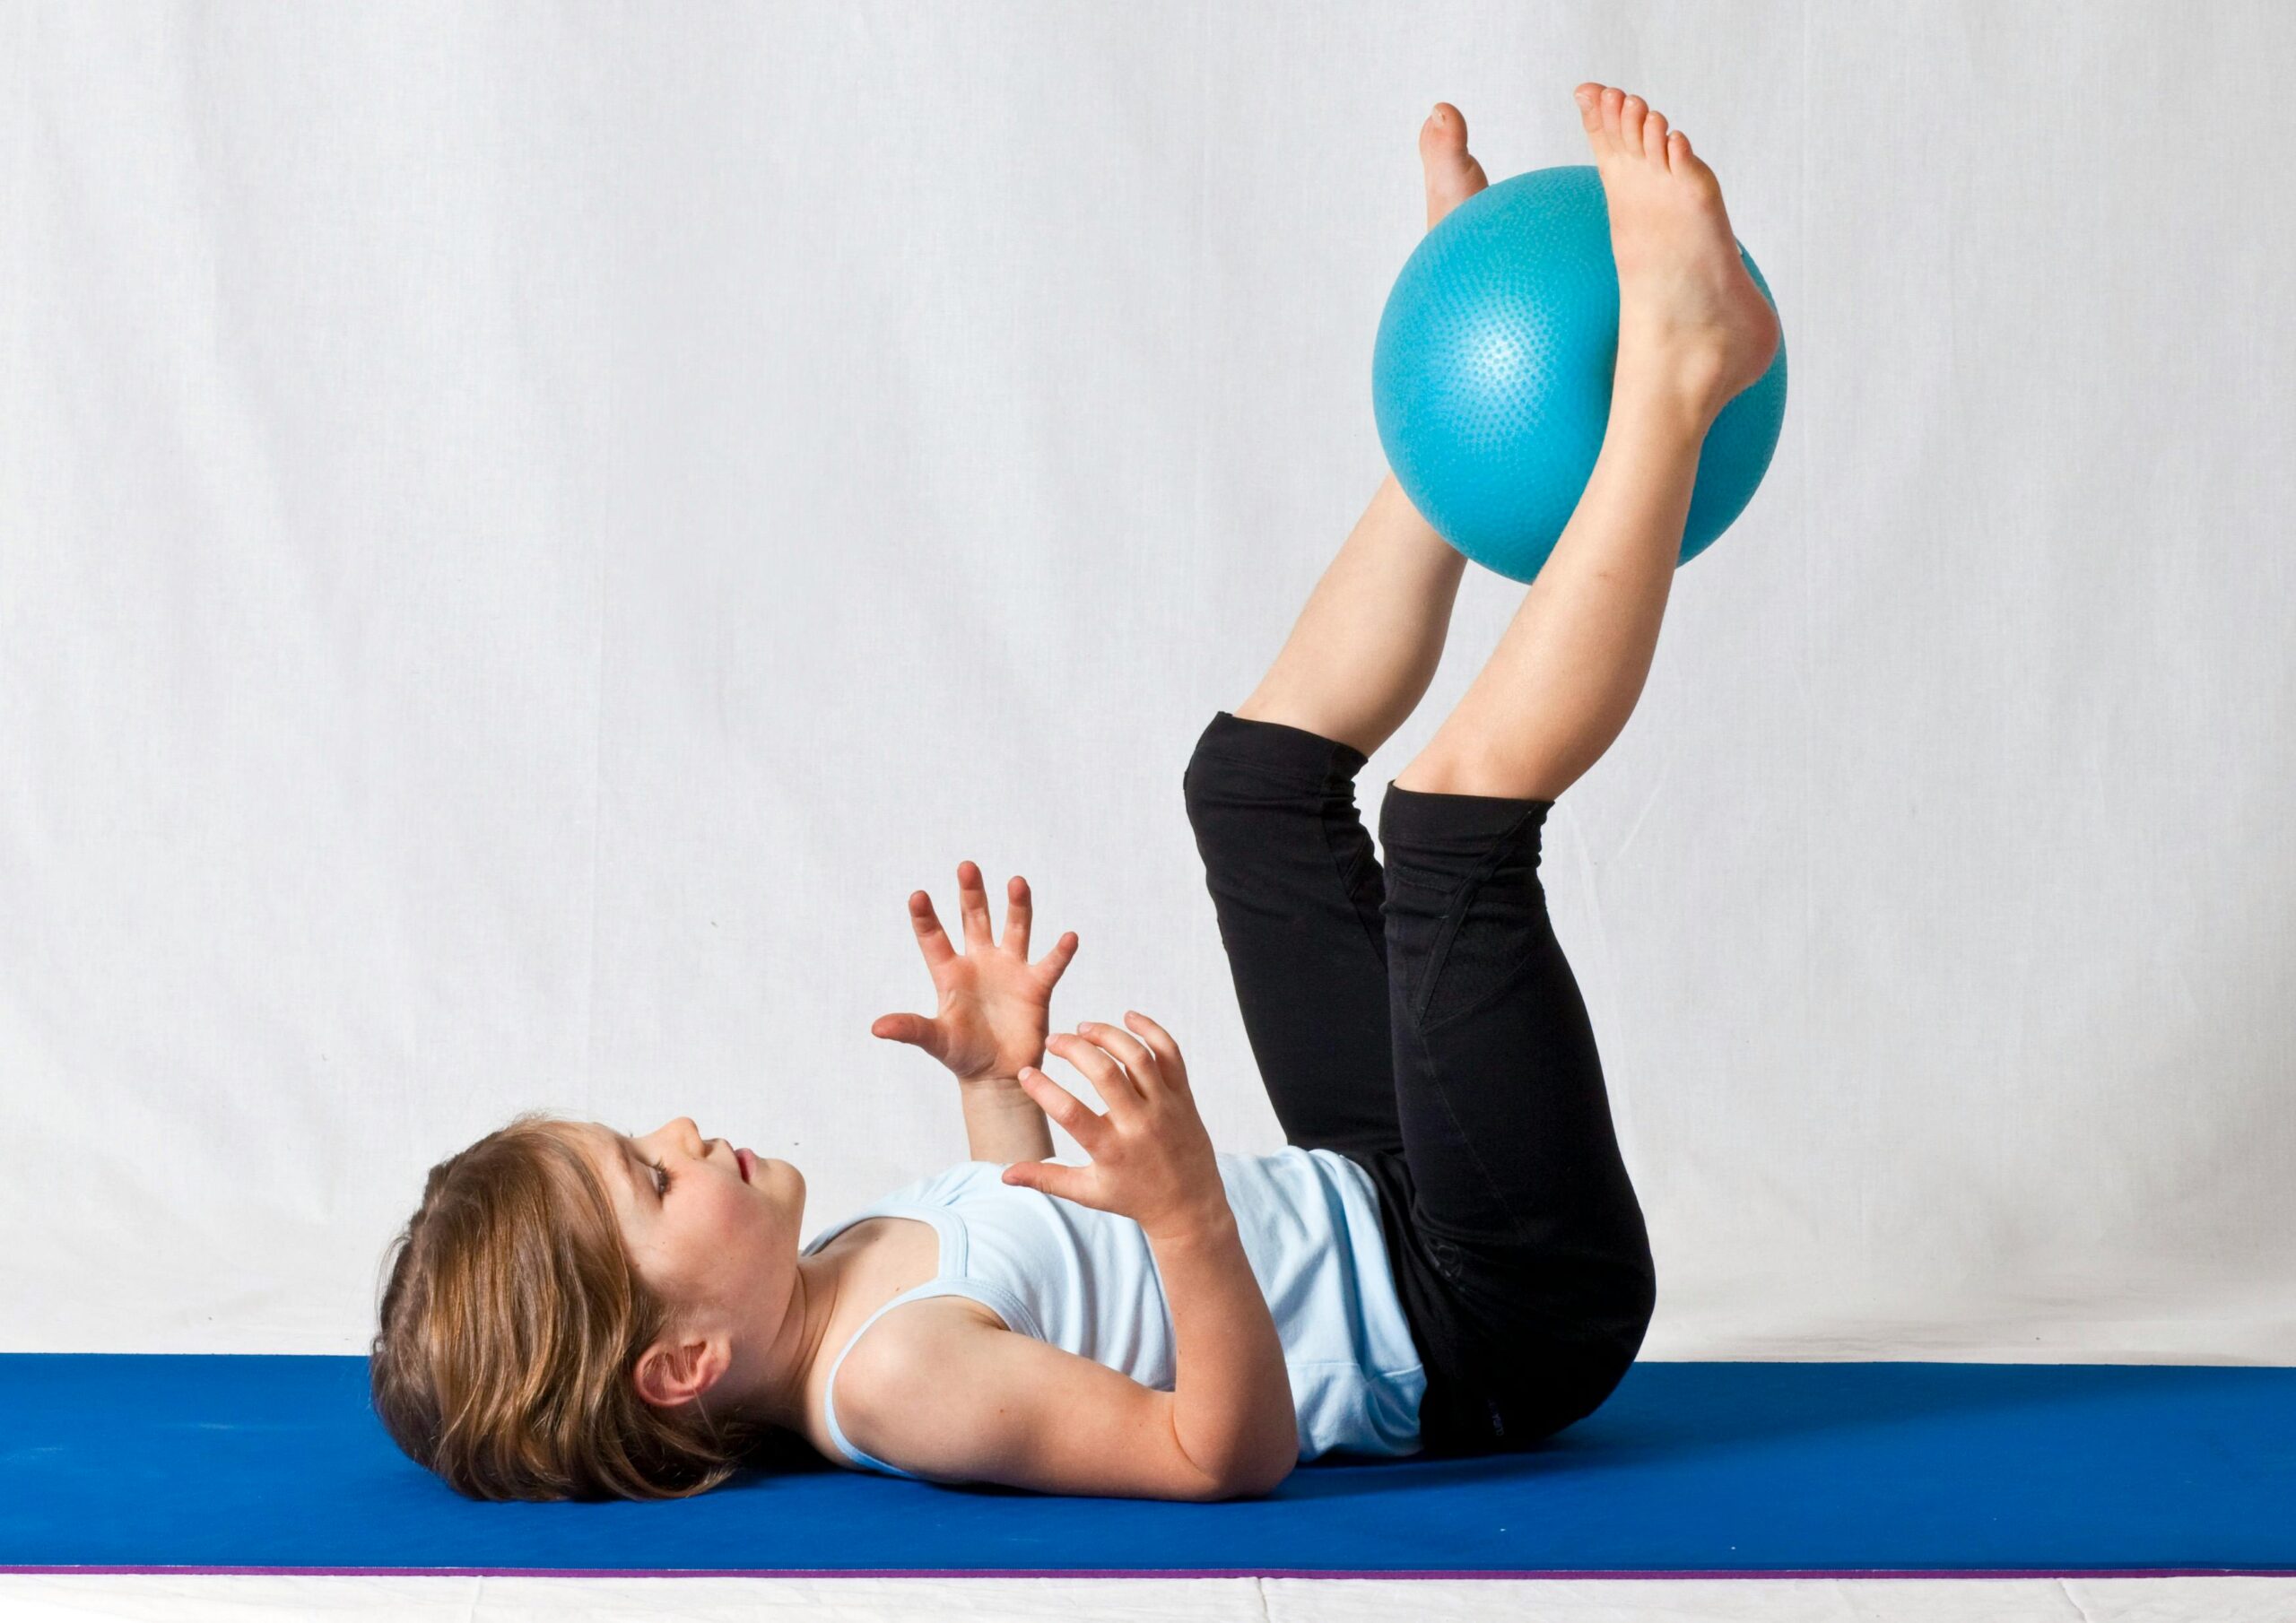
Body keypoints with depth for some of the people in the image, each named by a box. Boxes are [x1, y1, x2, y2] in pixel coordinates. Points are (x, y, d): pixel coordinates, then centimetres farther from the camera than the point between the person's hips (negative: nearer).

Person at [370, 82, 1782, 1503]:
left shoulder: (825, 1296, 0)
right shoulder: (892, 1379, -29)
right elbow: (1228, 1453, -33)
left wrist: (1000, 1084, 7)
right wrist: (1188, 1212, -48)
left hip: (1375, 1195, 9)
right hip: (1493, 1331, -8)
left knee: (1262, 770, 18)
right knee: (1459, 803, -24)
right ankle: (1671, 376, -7)